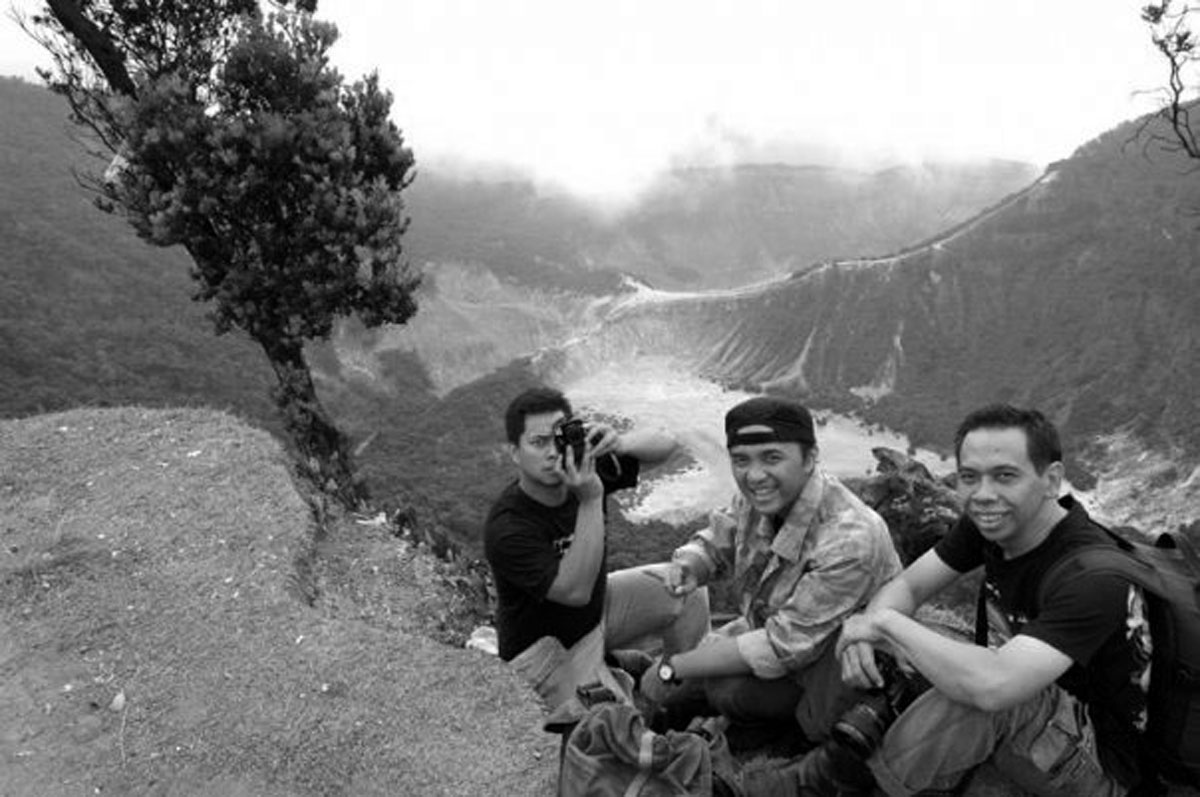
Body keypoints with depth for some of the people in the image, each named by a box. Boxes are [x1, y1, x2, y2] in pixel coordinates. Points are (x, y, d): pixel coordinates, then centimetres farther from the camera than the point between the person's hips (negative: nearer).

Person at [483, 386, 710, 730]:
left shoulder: (585, 468, -15)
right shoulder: (506, 529, -31)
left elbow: (667, 443, -12)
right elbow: (575, 591, -37)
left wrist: (618, 443, -34)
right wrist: (591, 501, -43)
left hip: (598, 606, 7)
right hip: (546, 646, -6)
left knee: (687, 587, -3)